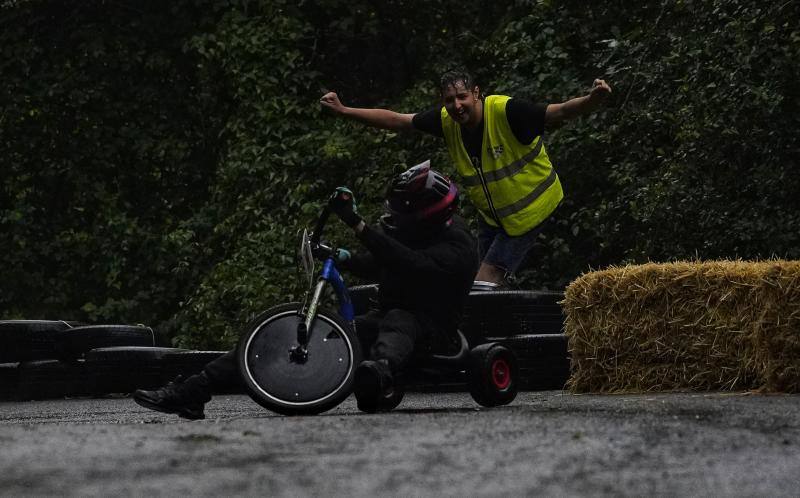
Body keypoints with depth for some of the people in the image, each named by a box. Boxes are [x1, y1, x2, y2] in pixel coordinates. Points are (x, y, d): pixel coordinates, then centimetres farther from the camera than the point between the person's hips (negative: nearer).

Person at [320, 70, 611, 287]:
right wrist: (343, 111, -4)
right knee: (490, 285, 7)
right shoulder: (446, 121, -10)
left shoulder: (505, 111, -28)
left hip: (528, 210, -6)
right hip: (491, 213, 6)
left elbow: (559, 112, -34)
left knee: (486, 282, -11)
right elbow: (395, 120, -2)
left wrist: (592, 100, -54)